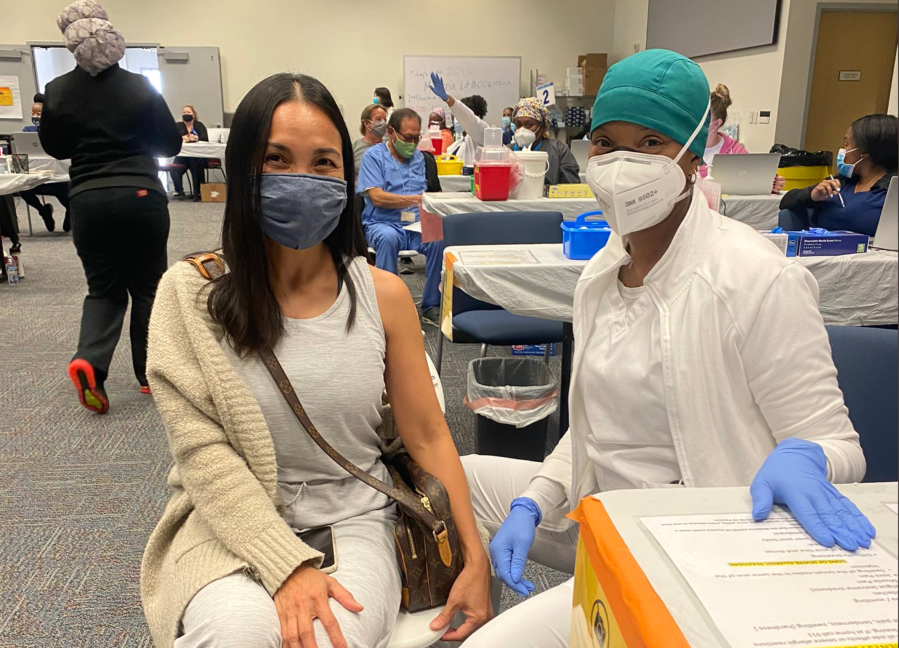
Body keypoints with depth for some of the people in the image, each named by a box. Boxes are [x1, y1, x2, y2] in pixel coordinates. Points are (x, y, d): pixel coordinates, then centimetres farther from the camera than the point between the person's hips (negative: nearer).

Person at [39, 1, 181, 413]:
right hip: (141, 196, -1)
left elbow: (55, 148, 11)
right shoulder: (140, 88, -6)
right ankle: (149, 373, 16)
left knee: (104, 288, 12)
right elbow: (170, 145, 1)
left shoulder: (58, 92, -1)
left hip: (88, 200, 2)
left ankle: (89, 361, -11)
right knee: (146, 286, 11)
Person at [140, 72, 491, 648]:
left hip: (356, 520, 1)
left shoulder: (383, 295, -2)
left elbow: (428, 436, 2)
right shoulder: (191, 294, -7)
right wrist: (287, 564, -21)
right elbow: (203, 450, -10)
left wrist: (476, 559, -4)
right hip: (236, 525, -1)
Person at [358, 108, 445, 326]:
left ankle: (431, 305, -16)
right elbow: (377, 197, -10)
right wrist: (415, 199, -19)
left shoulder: (421, 158, 19)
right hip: (383, 224, -3)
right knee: (387, 238, -38)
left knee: (440, 238, -29)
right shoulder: (373, 156, 4)